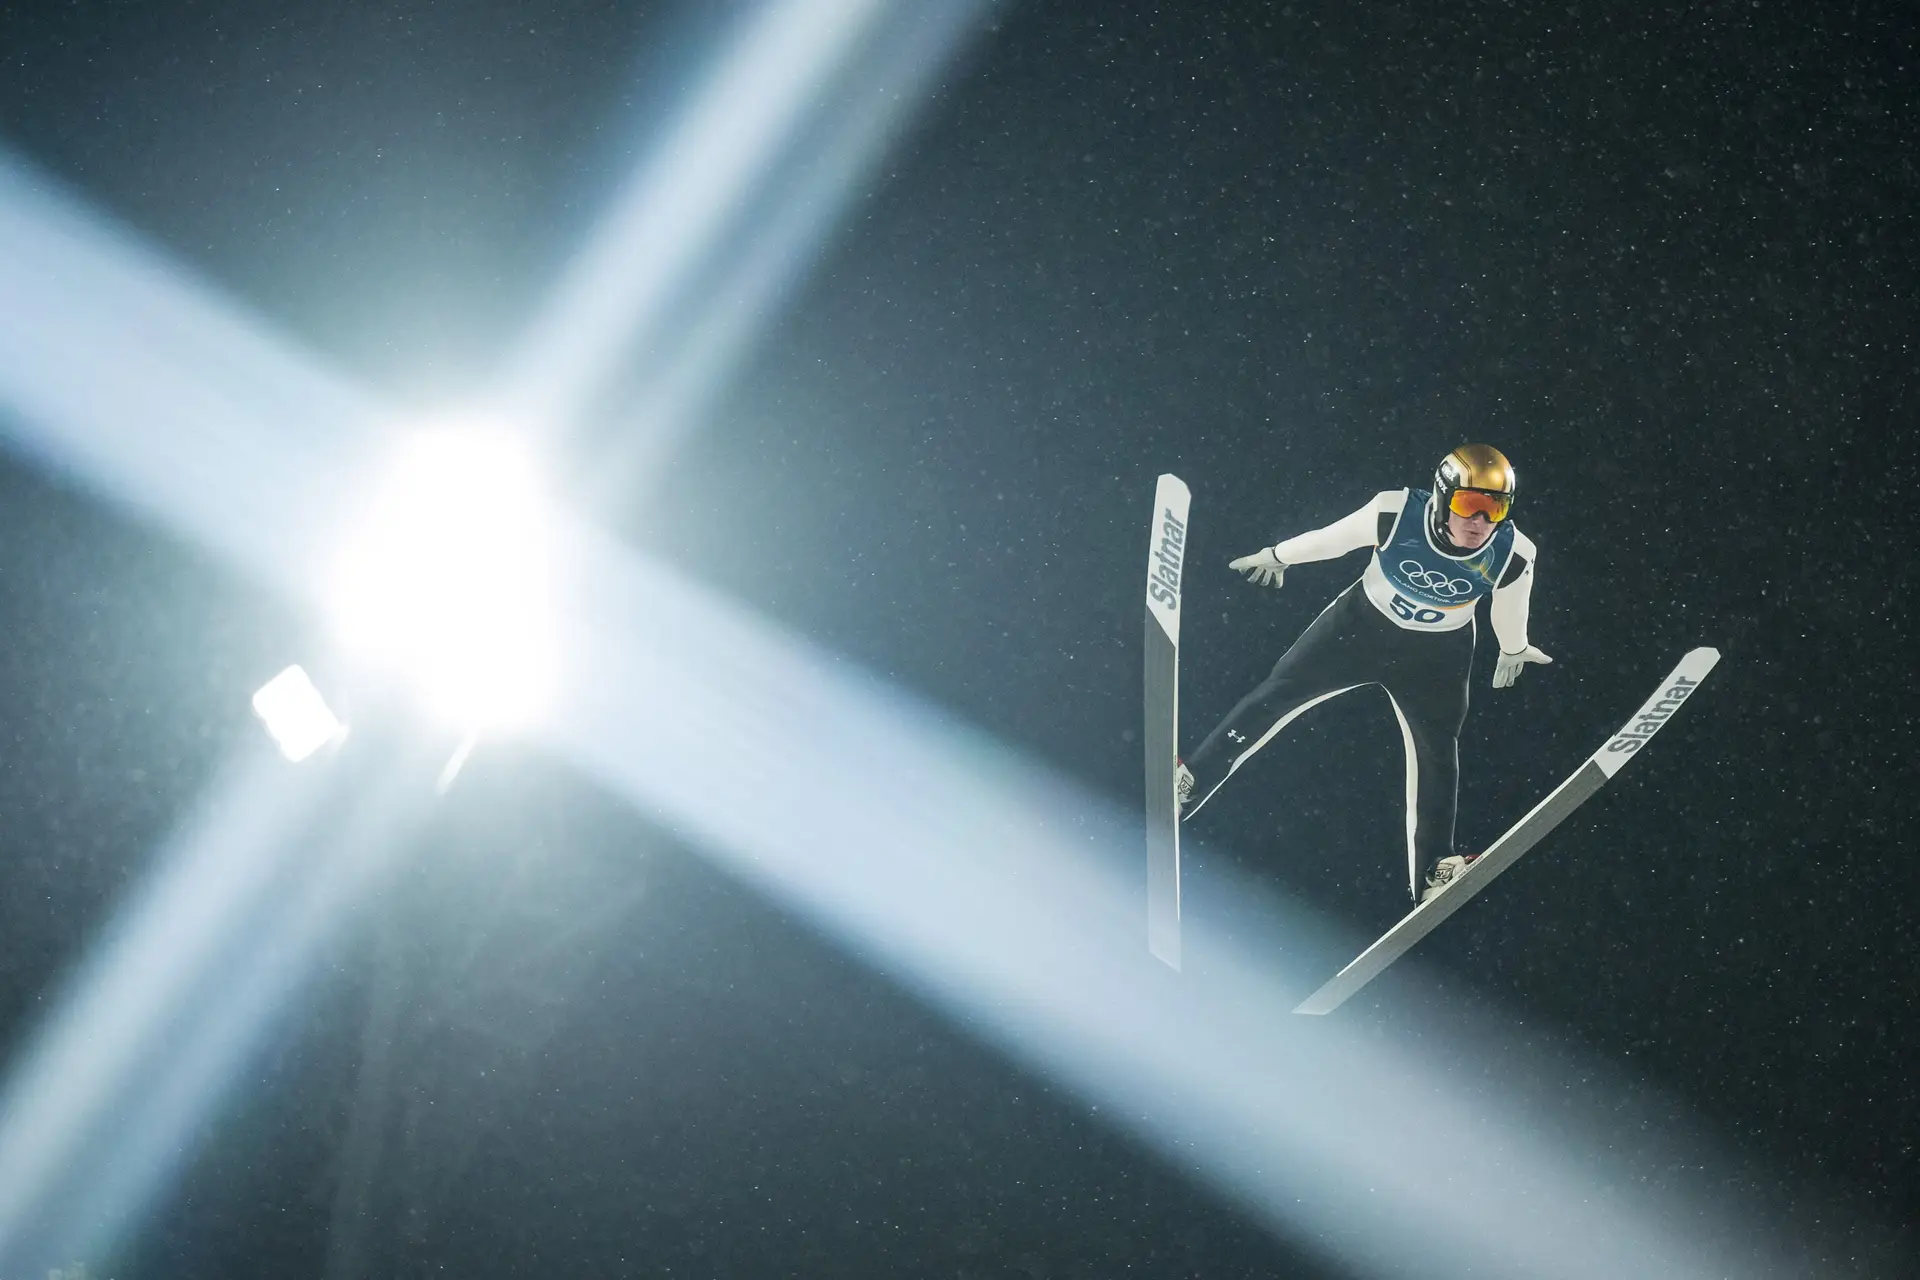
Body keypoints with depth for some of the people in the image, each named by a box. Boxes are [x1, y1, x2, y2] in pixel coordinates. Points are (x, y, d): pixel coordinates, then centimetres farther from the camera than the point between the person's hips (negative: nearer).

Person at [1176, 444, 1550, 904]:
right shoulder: (1396, 513, -30)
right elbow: (1334, 538, -12)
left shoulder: (1513, 556, -25)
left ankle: (1433, 869, 12)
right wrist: (1278, 555, 3)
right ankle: (1188, 782, 7)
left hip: (1435, 656, 1)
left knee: (1436, 752, 0)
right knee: (1279, 692, -2)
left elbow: (1509, 610, -2)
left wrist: (1513, 649, 16)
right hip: (1362, 623, -1)